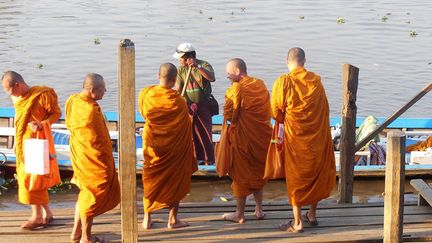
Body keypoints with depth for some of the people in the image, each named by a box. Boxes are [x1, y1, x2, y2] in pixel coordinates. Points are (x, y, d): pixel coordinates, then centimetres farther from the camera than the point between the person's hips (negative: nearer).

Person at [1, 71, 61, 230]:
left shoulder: (42, 95, -16)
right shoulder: (17, 98, 7)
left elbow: (56, 113, -8)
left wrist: (42, 124, -23)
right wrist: (16, 144, 13)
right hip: (22, 143, 8)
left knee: (30, 177, -6)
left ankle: (37, 216, 5)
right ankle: (47, 213, 22)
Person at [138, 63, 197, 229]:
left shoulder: (145, 94, -11)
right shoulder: (178, 101, -21)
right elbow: (185, 125, -11)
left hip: (152, 145, 3)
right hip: (174, 147, -3)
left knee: (151, 180, 15)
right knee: (176, 180, 12)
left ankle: (147, 219, 19)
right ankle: (173, 219, 16)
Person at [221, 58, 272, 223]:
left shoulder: (237, 89, -16)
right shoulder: (261, 85, 4)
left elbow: (228, 115, -15)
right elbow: (269, 111, 11)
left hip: (242, 138, -6)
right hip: (262, 137, 6)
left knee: (241, 174, 5)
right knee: (257, 174, 18)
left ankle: (239, 214, 12)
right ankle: (259, 210, 23)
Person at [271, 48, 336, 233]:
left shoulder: (283, 82, -14)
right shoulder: (316, 81, -1)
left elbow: (276, 112, -6)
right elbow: (324, 110, 6)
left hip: (295, 136, -4)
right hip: (317, 135, 4)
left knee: (296, 176, 6)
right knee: (316, 172, 18)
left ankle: (297, 223, 9)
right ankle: (312, 215, 29)